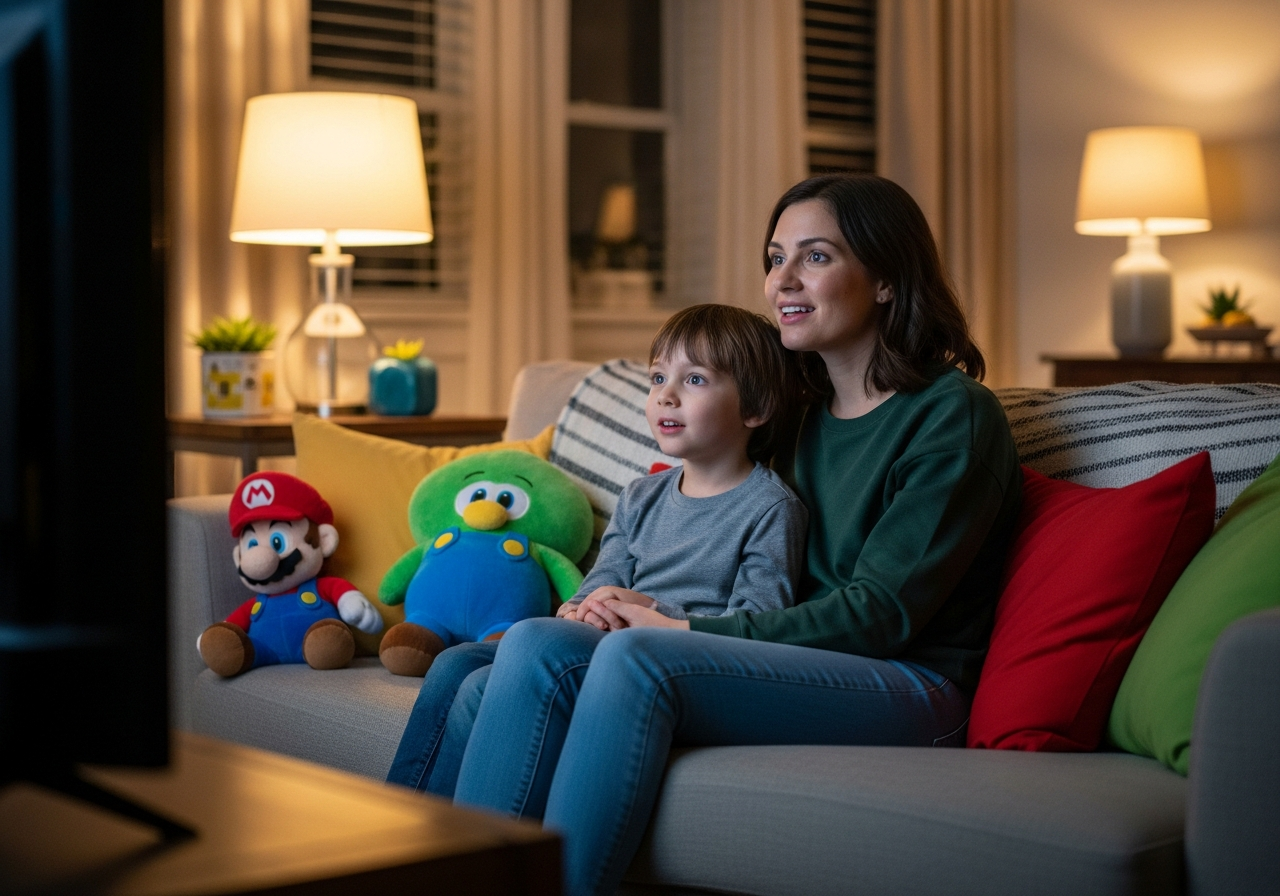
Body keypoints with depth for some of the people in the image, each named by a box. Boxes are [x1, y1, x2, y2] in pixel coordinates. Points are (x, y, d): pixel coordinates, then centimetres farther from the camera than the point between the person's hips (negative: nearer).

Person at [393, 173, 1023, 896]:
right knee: (537, 643, -16)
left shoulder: (955, 415, -5)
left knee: (636, 657, -31)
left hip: (913, 690, -7)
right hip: (807, 668, 7)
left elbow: (880, 612, -13)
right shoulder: (810, 414, 18)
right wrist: (640, 609, -4)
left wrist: (683, 628, -14)